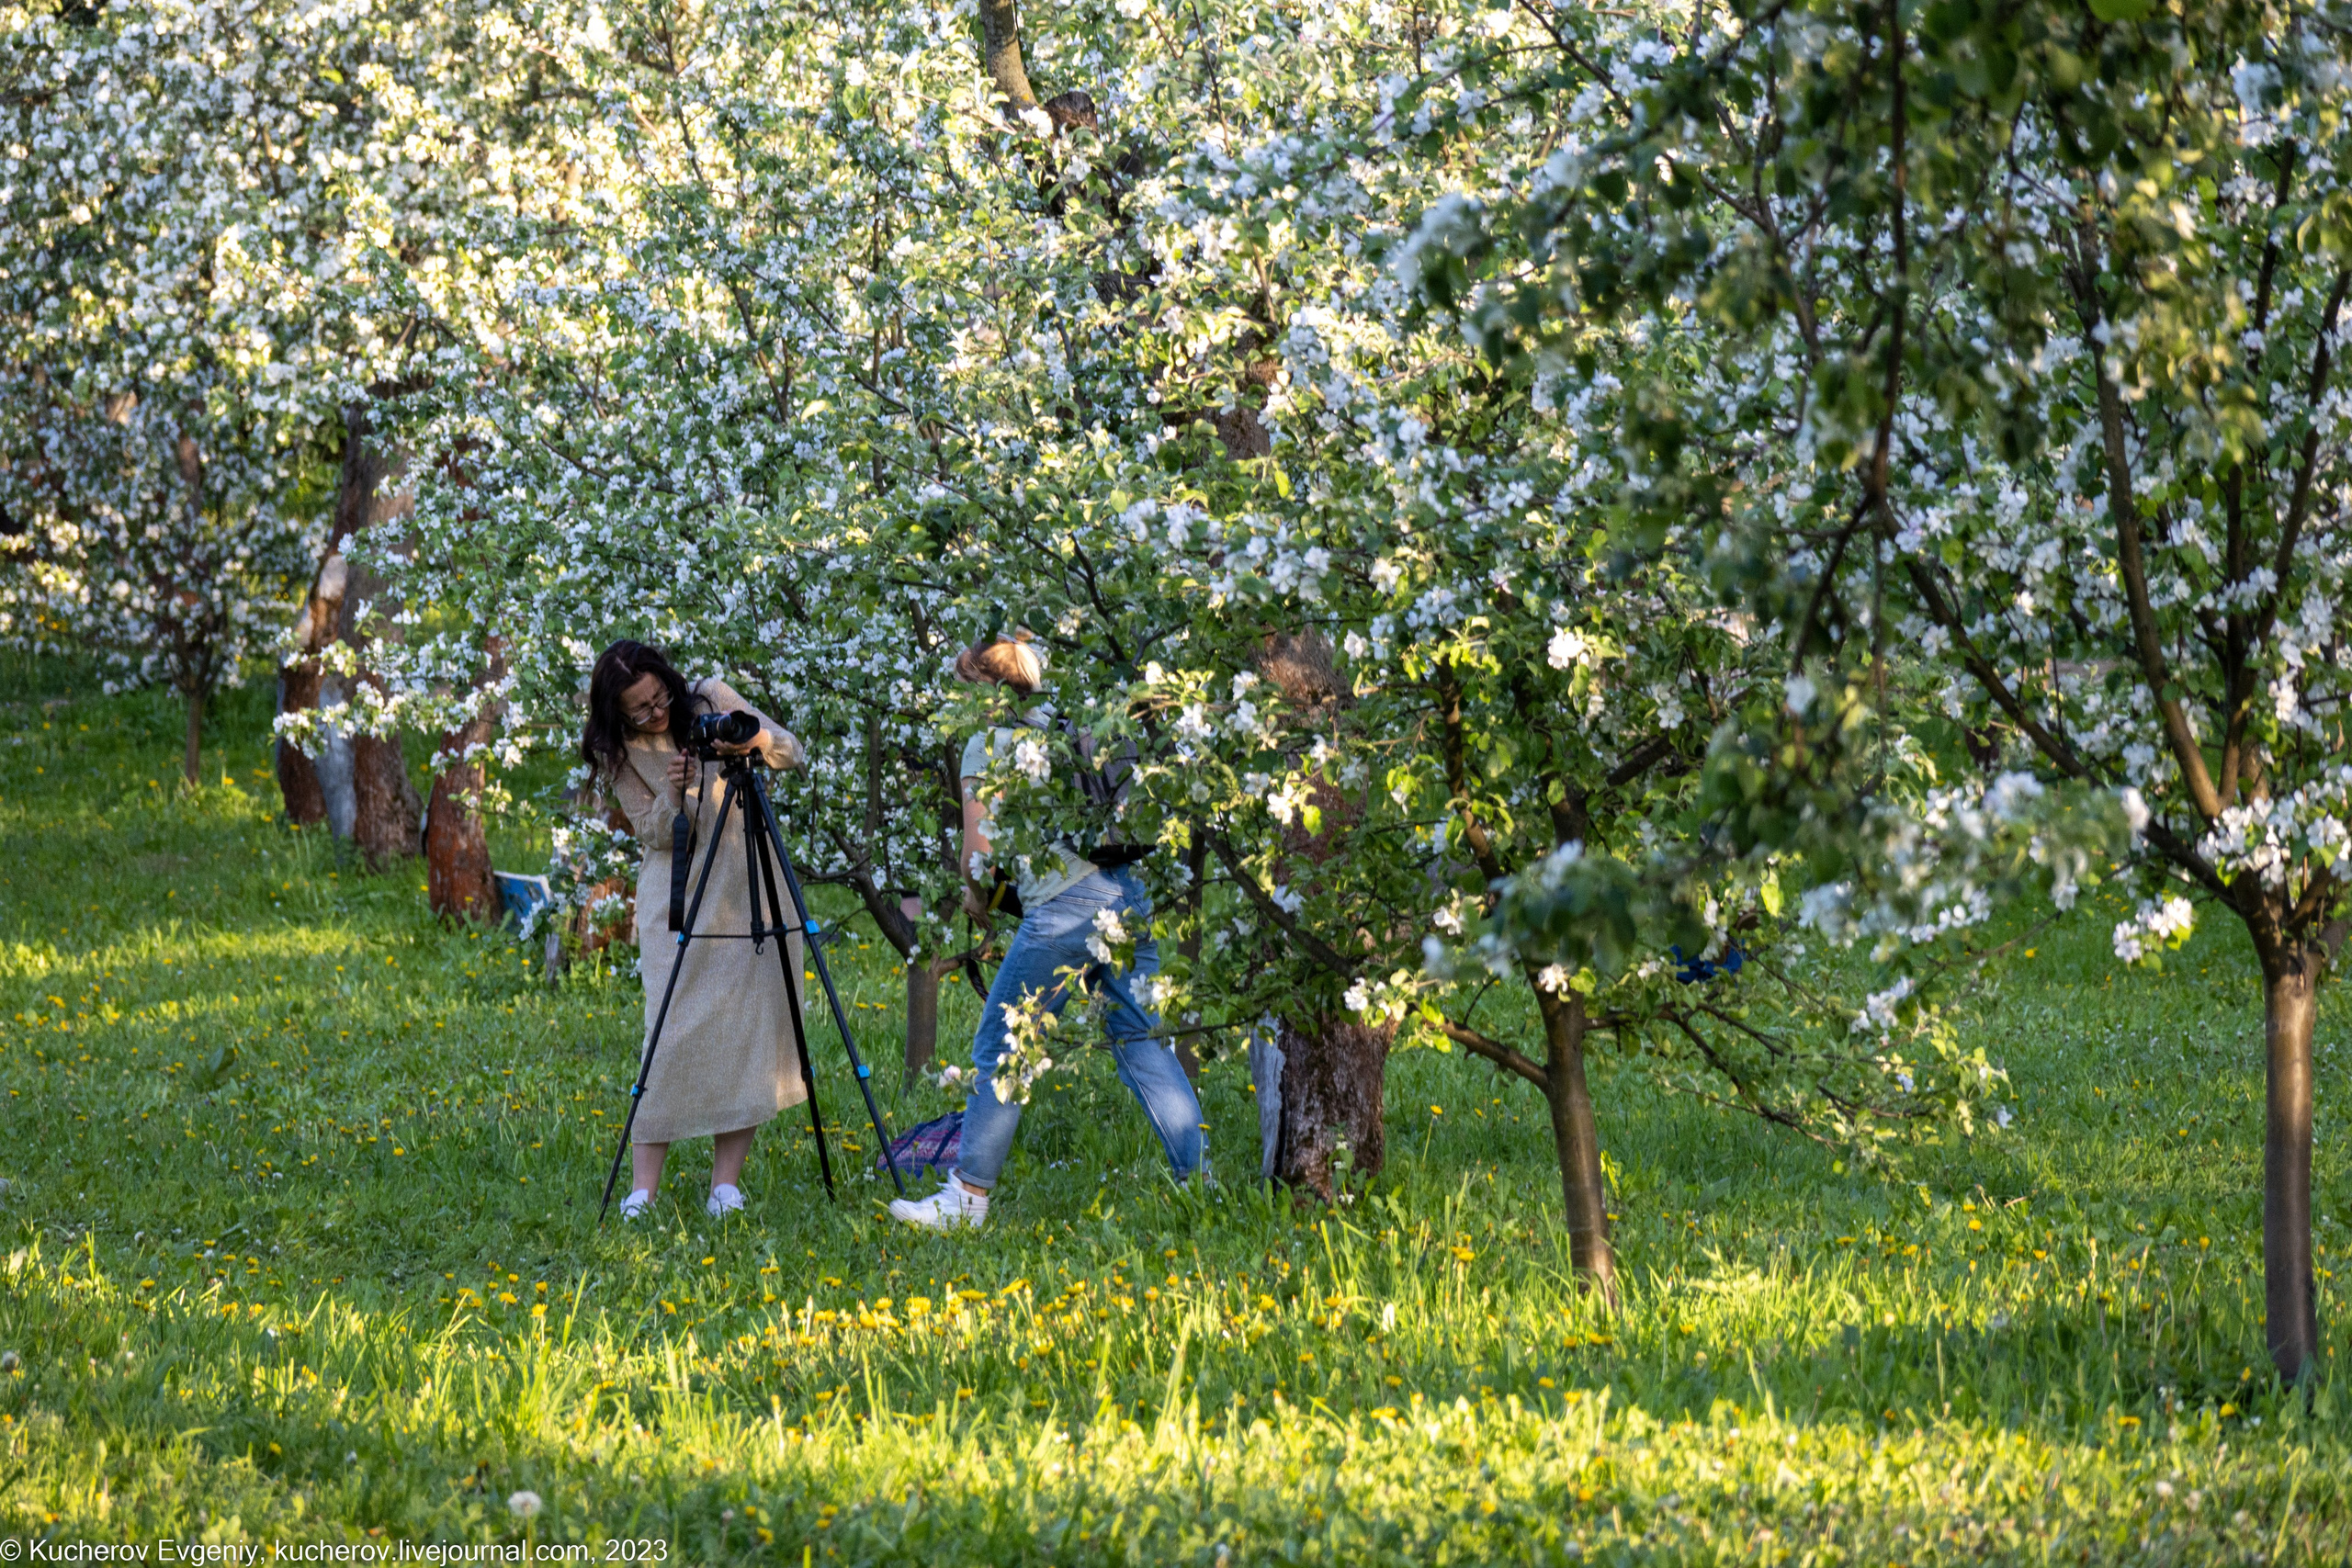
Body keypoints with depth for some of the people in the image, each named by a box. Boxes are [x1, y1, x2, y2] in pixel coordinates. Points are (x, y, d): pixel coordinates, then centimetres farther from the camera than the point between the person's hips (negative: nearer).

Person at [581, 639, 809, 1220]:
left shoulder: (712, 700, -3)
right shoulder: (618, 752, -5)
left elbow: (794, 753, -4)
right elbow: (654, 833, -5)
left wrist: (756, 741, -25)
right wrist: (673, 794, -25)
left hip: (750, 886, 2)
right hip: (677, 894, -2)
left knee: (751, 1020, -4)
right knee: (673, 1028, -11)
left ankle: (726, 1182, -1)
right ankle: (643, 1184, -10)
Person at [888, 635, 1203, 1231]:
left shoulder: (988, 743, 3)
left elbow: (979, 853, -1)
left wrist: (976, 894, 21)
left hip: (1064, 905, -6)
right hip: (1131, 895, 7)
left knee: (1000, 1048, 3)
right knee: (1144, 1044, 9)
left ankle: (968, 1195, 5)